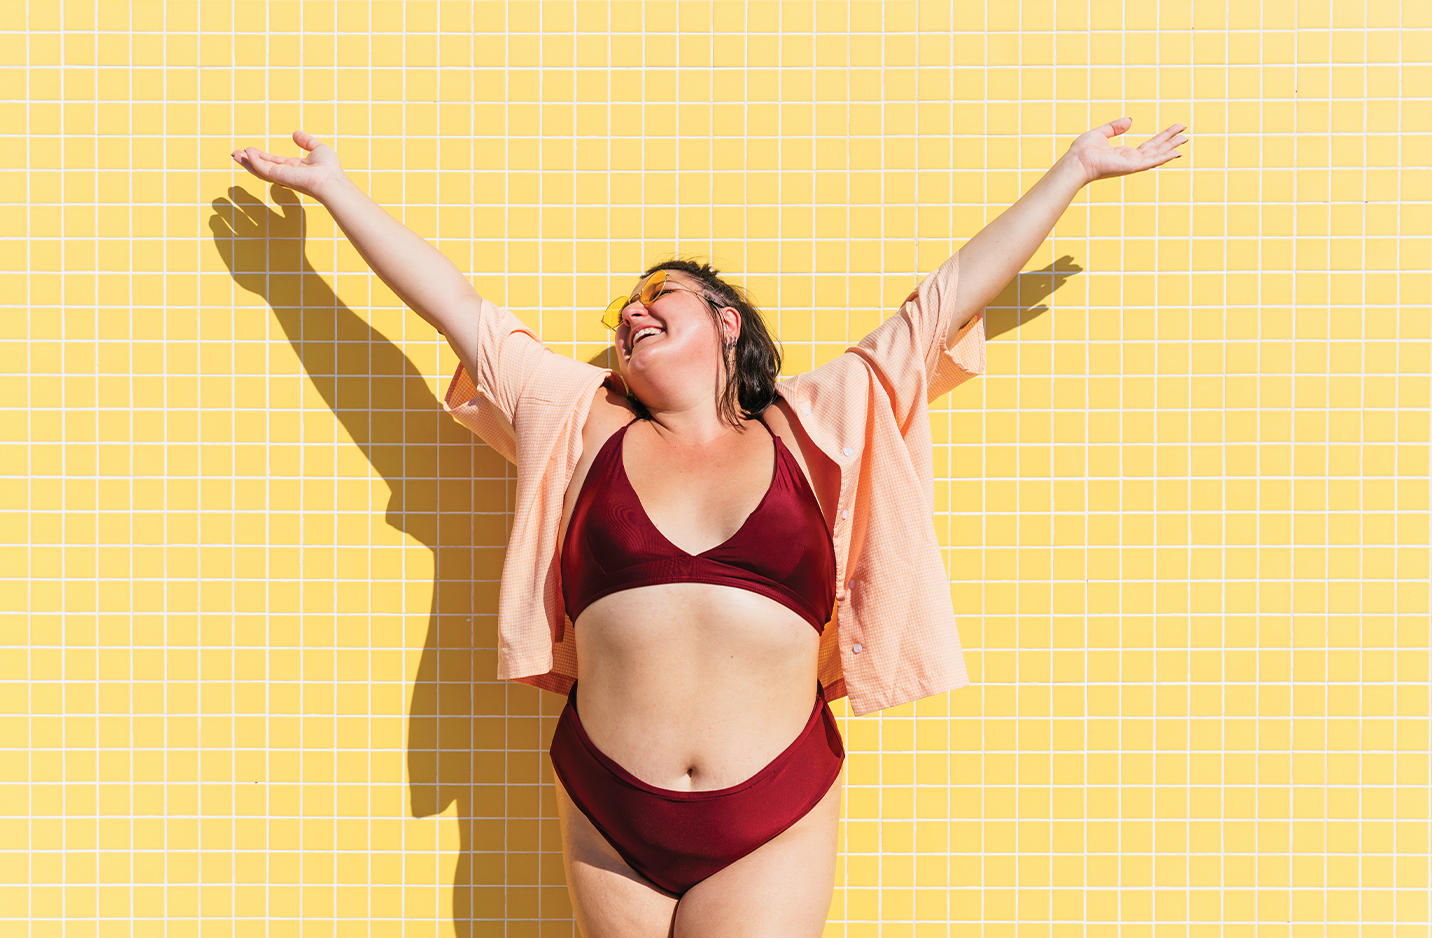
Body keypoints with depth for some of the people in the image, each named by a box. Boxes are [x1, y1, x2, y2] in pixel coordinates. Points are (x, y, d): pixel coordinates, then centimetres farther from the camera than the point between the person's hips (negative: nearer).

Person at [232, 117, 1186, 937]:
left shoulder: (815, 427, 5)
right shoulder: (584, 424, 8)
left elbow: (946, 299, 8)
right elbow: (456, 303, 11)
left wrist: (1074, 169, 14)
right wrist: (334, 184, 17)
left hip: (775, 822, -1)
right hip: (608, 816, 2)